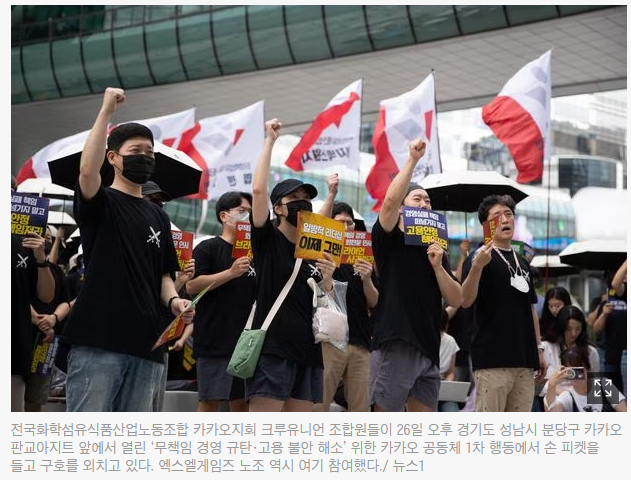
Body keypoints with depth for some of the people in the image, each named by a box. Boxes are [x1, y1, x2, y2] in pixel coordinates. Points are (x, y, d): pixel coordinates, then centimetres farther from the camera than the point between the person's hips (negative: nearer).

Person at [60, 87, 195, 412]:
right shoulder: (99, 203, 2)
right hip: (97, 338, -6)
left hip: (145, 342, 6)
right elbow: (87, 170, -20)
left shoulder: (157, 216, 21)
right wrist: (106, 111, -17)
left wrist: (173, 300, -1)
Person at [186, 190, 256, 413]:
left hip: (245, 340, 6)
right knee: (210, 400, -6)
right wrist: (231, 273, -19)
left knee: (241, 399, 7)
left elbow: (259, 295, 27)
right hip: (214, 340, -6)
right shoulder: (208, 248, -1)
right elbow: (191, 286, -13)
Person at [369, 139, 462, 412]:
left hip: (428, 349, 6)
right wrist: (413, 159, -13)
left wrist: (437, 265, -5)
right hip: (394, 345, -6)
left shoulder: (436, 251, 20)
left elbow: (456, 300, 9)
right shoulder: (389, 240, 3)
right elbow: (390, 199, -17)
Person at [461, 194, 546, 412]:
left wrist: (539, 348, 18)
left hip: (524, 359, 7)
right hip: (492, 358, -7)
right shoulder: (483, 257, -1)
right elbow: (466, 301, -15)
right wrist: (477, 265, -30)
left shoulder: (522, 263, 19)